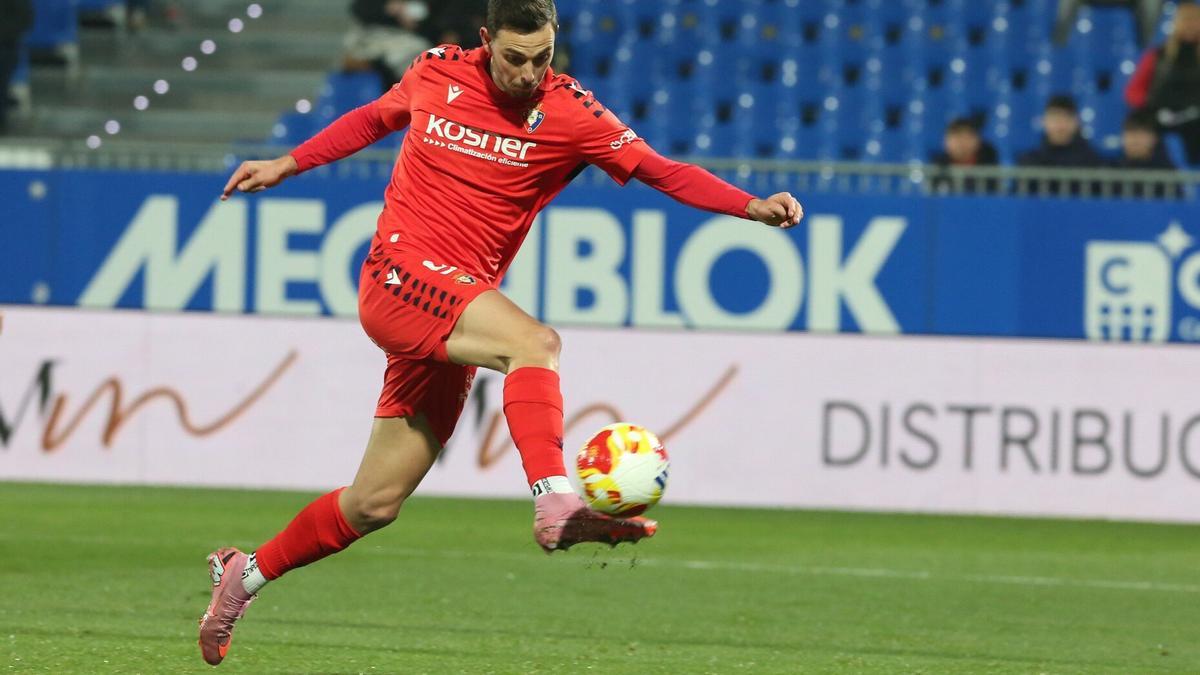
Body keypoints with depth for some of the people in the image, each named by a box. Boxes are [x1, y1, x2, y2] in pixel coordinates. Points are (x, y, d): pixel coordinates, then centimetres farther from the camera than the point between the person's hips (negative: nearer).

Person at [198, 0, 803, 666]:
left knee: (374, 504, 7)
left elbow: (661, 170, -9)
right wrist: (287, 165, 26)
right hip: (398, 273, -3)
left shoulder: (568, 112, -2)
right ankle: (555, 504, -47)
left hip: (451, 316, 3)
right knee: (533, 342, -31)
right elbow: (373, 119, 22)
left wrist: (752, 206, -22)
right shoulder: (438, 72, 1)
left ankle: (246, 573, 26)